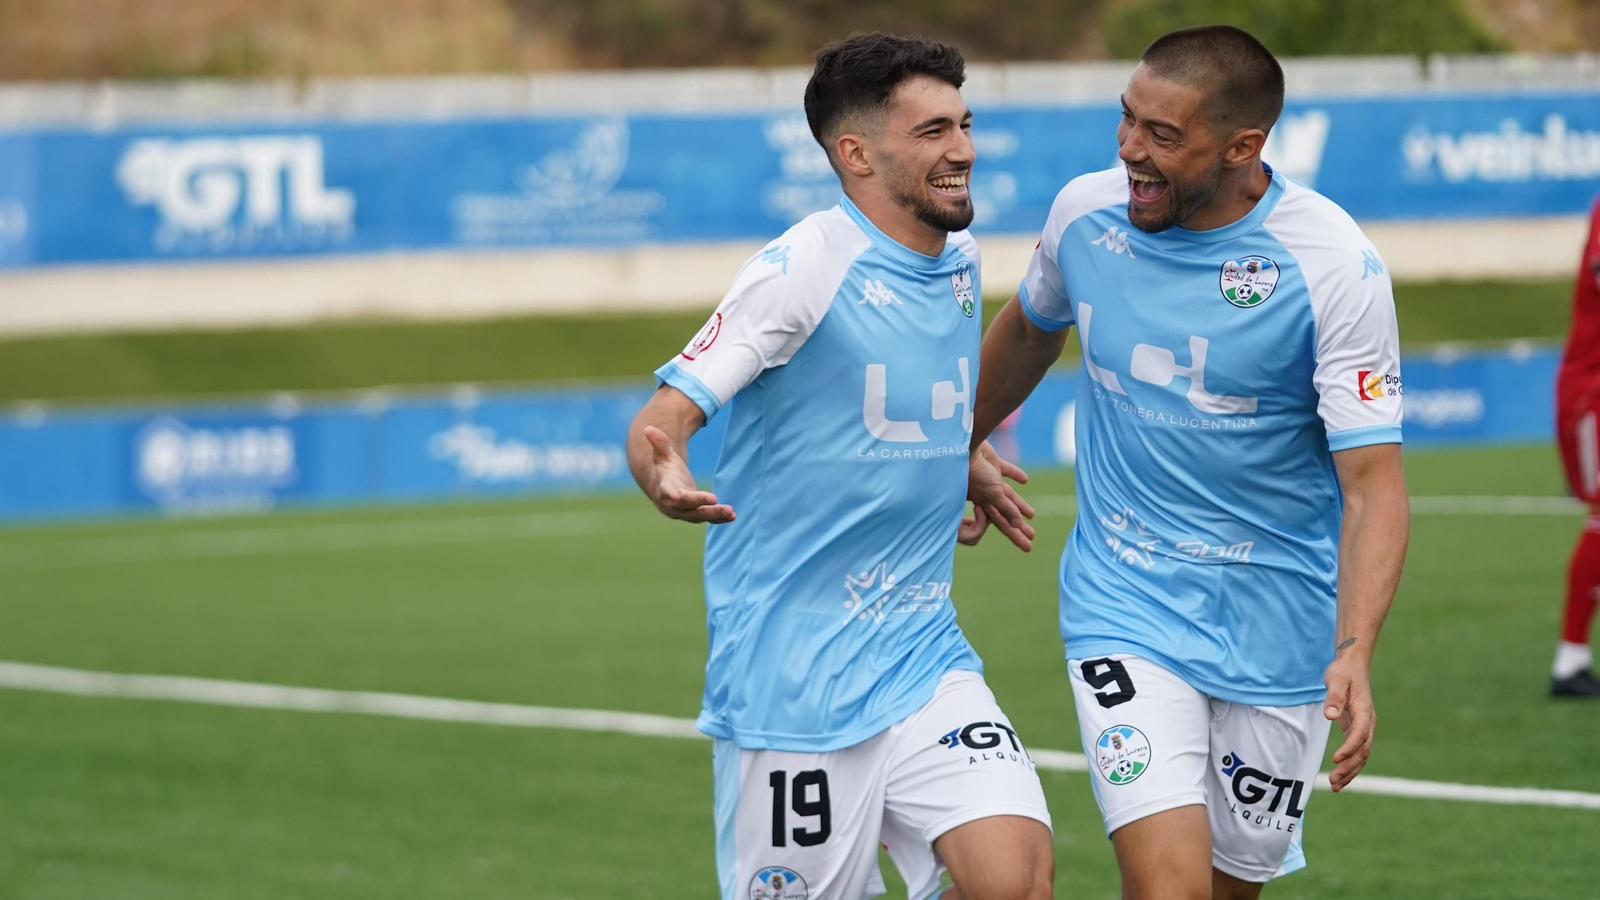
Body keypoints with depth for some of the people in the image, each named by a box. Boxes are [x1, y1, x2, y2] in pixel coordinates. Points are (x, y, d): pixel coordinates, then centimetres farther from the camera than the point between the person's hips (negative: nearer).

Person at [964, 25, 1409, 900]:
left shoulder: (1333, 265, -17)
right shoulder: (1085, 212, -5)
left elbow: (1372, 482, -18)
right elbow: (1029, 330, 19)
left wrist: (1353, 654, -32)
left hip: (1276, 624, -1)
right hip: (1124, 606, 1)